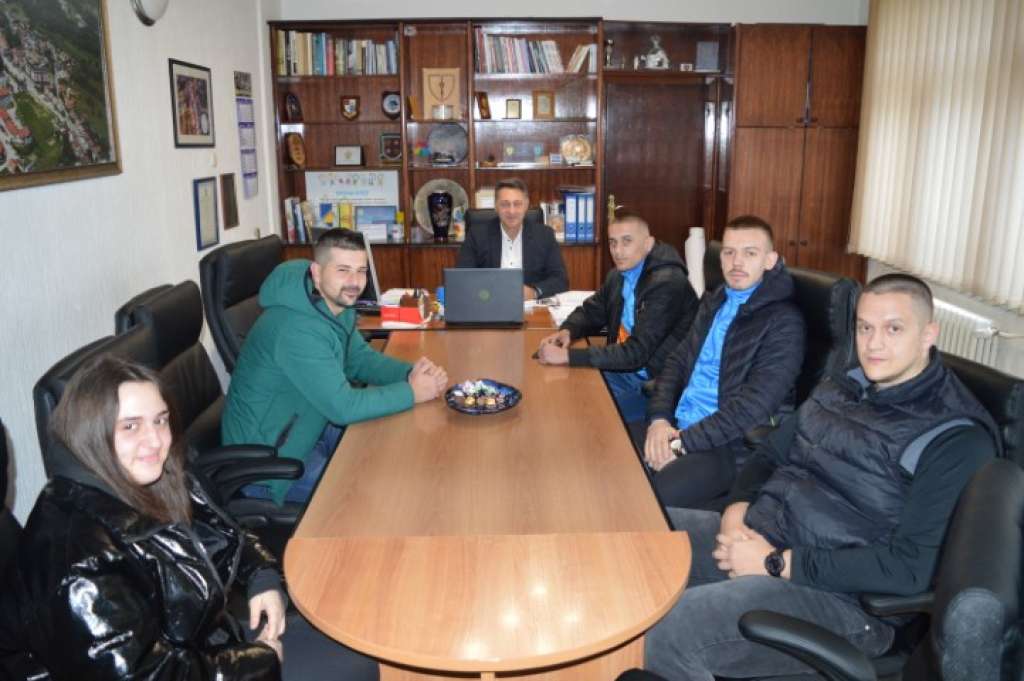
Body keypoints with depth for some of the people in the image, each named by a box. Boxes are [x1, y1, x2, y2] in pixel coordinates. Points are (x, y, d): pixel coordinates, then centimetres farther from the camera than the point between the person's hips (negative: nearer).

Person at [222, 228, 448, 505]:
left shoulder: (337, 305, -2)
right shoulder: (297, 327, -31)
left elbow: (358, 358, 8)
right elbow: (342, 406, -31)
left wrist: (410, 372, -10)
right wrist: (412, 392, -21)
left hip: (309, 428, 9)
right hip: (267, 461, -9)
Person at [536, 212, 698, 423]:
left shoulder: (667, 283, -21)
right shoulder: (618, 275, 6)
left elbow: (636, 353, -26)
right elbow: (590, 311, 20)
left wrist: (568, 355, -27)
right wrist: (567, 331, -4)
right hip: (622, 368, 7)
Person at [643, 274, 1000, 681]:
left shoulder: (957, 438, -11)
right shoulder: (839, 389, 12)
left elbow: (910, 567, -19)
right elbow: (770, 456, 18)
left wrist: (777, 564, -20)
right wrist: (737, 510, -5)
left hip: (838, 591, -7)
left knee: (666, 631, -30)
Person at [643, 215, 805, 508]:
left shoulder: (784, 322, -10)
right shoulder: (713, 302, 14)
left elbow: (754, 404, -18)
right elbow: (678, 361, 12)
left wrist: (683, 443, -19)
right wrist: (659, 418, -6)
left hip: (730, 446, -7)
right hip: (677, 427, 7)